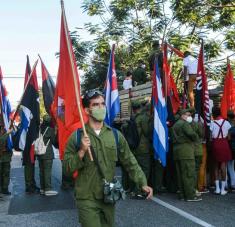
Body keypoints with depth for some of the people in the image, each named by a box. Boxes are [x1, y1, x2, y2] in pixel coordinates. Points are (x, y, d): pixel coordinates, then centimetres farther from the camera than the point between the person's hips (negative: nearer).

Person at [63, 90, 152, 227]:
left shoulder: (115, 135, 2)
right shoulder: (77, 136, -5)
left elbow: (130, 162, 5)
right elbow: (67, 167, -5)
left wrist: (142, 182, -5)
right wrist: (81, 152, -20)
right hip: (87, 198, -3)